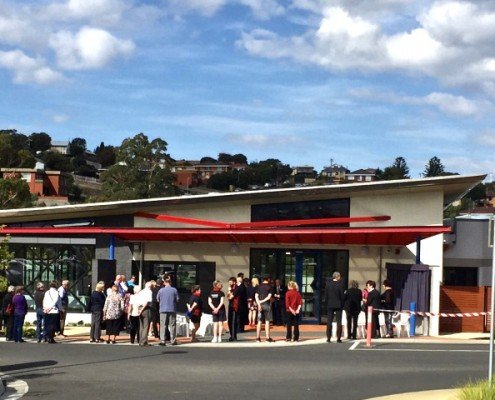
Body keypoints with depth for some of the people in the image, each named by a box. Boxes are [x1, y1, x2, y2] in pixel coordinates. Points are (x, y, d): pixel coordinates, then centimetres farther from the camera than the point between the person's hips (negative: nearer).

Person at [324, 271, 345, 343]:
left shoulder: (328, 284, -1)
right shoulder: (340, 285, -10)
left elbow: (326, 295, 2)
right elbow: (342, 296, -7)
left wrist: (327, 304, 10)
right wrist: (342, 305, 5)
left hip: (330, 305, 3)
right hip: (338, 305, -2)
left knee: (329, 322, 7)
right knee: (339, 322, 3)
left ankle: (328, 338, 5)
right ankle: (338, 338, 0)